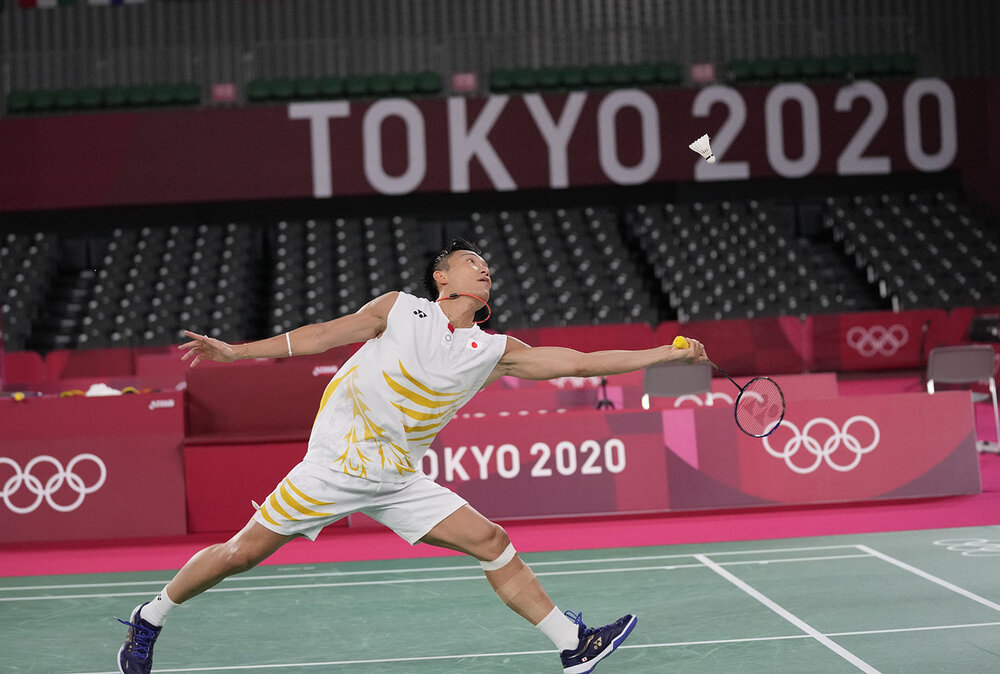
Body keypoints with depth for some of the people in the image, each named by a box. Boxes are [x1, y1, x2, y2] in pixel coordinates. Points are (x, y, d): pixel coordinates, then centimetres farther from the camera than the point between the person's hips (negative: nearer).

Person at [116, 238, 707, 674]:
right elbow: (322, 336, 0)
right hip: (335, 464, -4)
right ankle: (148, 621, 17)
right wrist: (235, 351, -2)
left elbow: (576, 362, 1)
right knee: (241, 553, -3)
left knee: (492, 542, -4)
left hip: (399, 481, 4)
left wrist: (665, 354, -3)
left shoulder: (495, 350, 4)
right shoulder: (399, 309, -4)